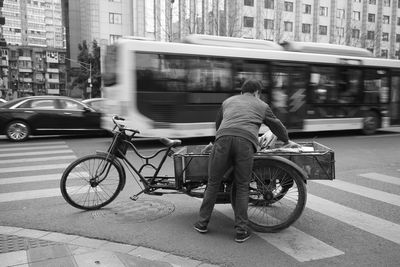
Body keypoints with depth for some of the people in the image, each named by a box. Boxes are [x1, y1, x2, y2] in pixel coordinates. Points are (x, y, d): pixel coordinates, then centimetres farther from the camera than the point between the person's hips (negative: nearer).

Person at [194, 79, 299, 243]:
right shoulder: (262, 106, 28)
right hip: (246, 142, -1)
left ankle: (202, 223, 20)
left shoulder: (228, 101, 33)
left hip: (223, 139, 2)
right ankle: (241, 231, 11)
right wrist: (287, 141, 56)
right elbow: (277, 126, 38)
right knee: (241, 187, 8)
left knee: (213, 183, 12)